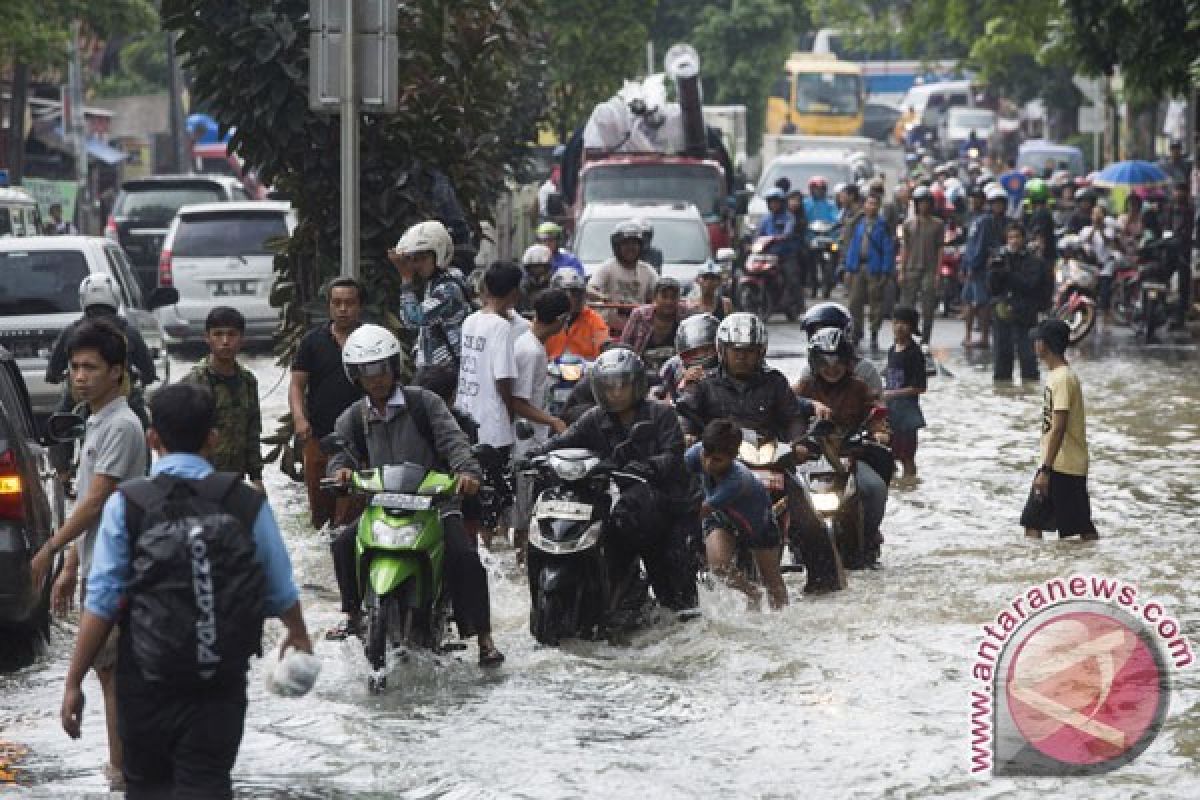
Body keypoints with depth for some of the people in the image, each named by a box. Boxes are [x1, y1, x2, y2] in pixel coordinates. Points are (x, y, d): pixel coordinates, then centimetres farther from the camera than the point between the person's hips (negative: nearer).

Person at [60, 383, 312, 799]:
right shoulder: (248, 503, -3)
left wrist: (74, 682, -4)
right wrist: (298, 635, 29)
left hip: (145, 683, -1)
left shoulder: (126, 504, -8)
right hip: (221, 683, 1)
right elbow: (281, 592, 7)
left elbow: (102, 603, -11)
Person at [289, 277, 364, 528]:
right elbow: (297, 383, 7)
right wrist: (299, 418, -11)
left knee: (349, 514, -9)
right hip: (319, 437, 2)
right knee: (319, 510, 6)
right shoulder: (313, 340, 9)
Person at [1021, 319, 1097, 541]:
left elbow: (1058, 429, -23)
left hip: (1065, 467, -10)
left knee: (1083, 527, -3)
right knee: (1032, 522, 7)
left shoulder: (1064, 378, -18)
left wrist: (1045, 470, -24)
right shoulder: (1054, 375, 13)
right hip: (1053, 466, 10)